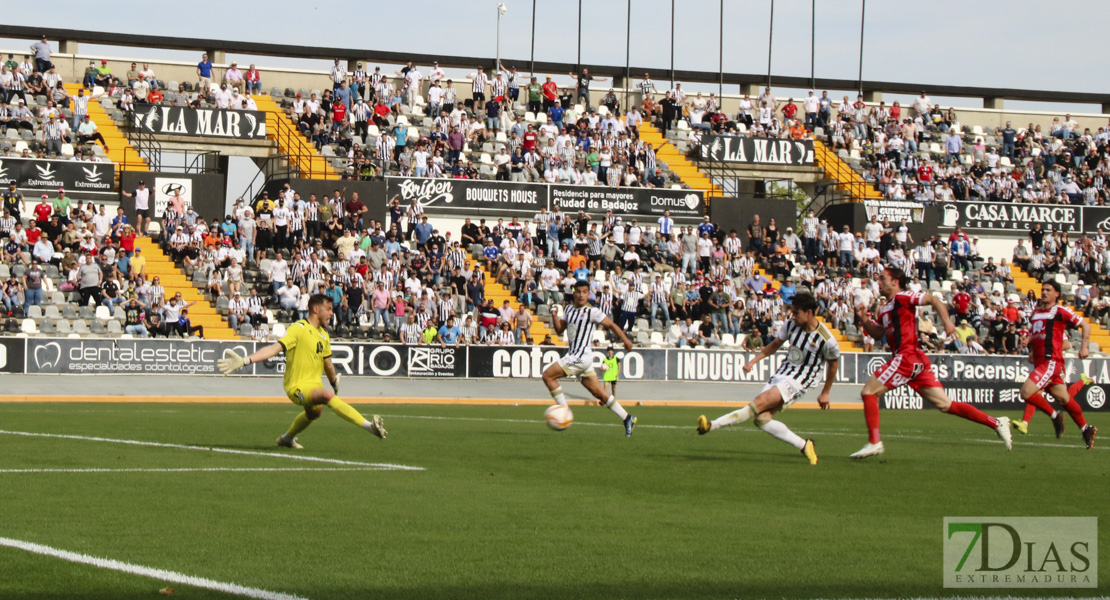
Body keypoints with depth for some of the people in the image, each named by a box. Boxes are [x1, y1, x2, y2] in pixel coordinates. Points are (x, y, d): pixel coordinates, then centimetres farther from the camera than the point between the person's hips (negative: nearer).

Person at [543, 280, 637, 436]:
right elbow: (559, 330, 17)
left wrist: (625, 340, -10)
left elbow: (611, 325, -5)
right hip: (573, 355, 8)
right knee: (598, 393, 10)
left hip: (582, 356, -8)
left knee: (548, 375, -11)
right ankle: (627, 419, 13)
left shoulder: (592, 312, -8)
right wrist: (555, 316, -1)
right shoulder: (568, 309, 14)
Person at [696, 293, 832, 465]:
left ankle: (712, 425, -28)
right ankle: (804, 445, 4)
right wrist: (754, 360, 7)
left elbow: (833, 363, 3)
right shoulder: (791, 325, 2)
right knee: (762, 419, -8)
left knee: (759, 403, -23)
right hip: (781, 374, 7)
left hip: (799, 381, -7)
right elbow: (775, 345, 19)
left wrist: (825, 393, 10)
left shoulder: (827, 340, -14)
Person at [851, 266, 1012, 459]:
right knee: (946, 405, 5)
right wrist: (864, 319, 8)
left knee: (868, 392, -6)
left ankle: (874, 442, -10)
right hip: (917, 361, 9)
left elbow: (934, 300, -10)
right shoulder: (886, 309, 25)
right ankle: (996, 423, 3)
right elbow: (877, 334, 25)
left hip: (907, 356, -9)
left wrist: (946, 321, -23)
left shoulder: (902, 297, -2)